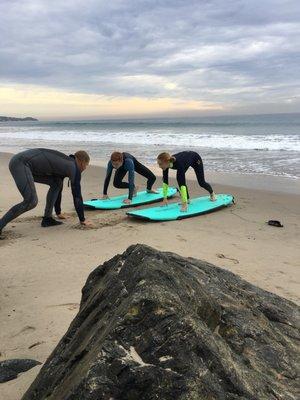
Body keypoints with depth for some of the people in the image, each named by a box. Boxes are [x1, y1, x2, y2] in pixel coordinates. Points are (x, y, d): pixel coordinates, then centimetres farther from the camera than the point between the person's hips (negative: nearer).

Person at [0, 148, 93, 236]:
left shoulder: (64, 164, 23)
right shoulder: (74, 169, -5)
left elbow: (58, 187, 34)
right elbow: (77, 195, -4)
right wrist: (82, 220, 4)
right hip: (21, 163, -10)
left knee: (57, 184, 12)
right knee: (31, 201, -21)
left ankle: (47, 218, 13)